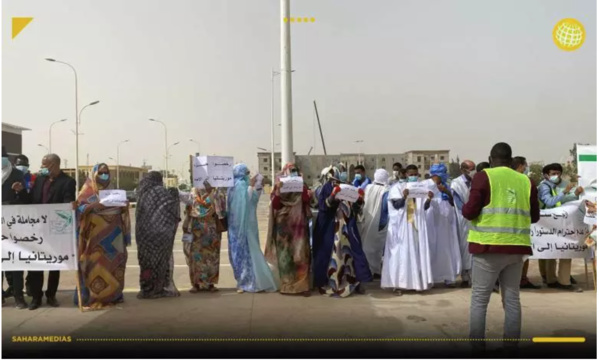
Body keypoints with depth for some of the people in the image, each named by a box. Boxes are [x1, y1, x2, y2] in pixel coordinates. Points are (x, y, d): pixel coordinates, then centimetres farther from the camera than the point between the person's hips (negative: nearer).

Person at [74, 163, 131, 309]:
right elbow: (79, 208, -9)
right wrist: (93, 206, -25)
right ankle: (93, 297, -1)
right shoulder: (87, 191, 4)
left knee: (113, 263, 4)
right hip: (95, 235, -4)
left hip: (112, 235, 4)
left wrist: (124, 207, -5)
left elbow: (119, 211, 17)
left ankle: (113, 294, 12)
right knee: (95, 265, -7)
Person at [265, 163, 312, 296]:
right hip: (283, 226, 0)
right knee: (284, 256, 3)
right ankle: (286, 285, 12)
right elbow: (275, 205, -7)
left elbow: (306, 201, -6)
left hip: (298, 226, 0)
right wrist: (278, 190, -19)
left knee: (300, 255, -4)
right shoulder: (279, 187, 5)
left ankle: (302, 285, -1)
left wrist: (304, 190, -16)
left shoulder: (302, 186, 8)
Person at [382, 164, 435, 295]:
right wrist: (404, 197, -30)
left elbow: (425, 207, 4)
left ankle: (417, 282, 13)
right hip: (402, 225, -4)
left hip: (417, 224, 4)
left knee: (418, 253, 4)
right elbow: (396, 205, -11)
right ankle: (397, 284, -3)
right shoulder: (398, 187, 0)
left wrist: (429, 199, -16)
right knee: (401, 253, -5)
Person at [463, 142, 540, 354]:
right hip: (515, 248, 4)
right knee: (512, 299, 13)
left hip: (489, 247, -4)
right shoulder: (526, 181, 8)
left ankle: (477, 346, 5)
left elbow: (471, 212, -10)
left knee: (479, 299, 4)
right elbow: (534, 217, 14)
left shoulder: (484, 176, -4)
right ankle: (511, 345, 17)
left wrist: (464, 208, 11)